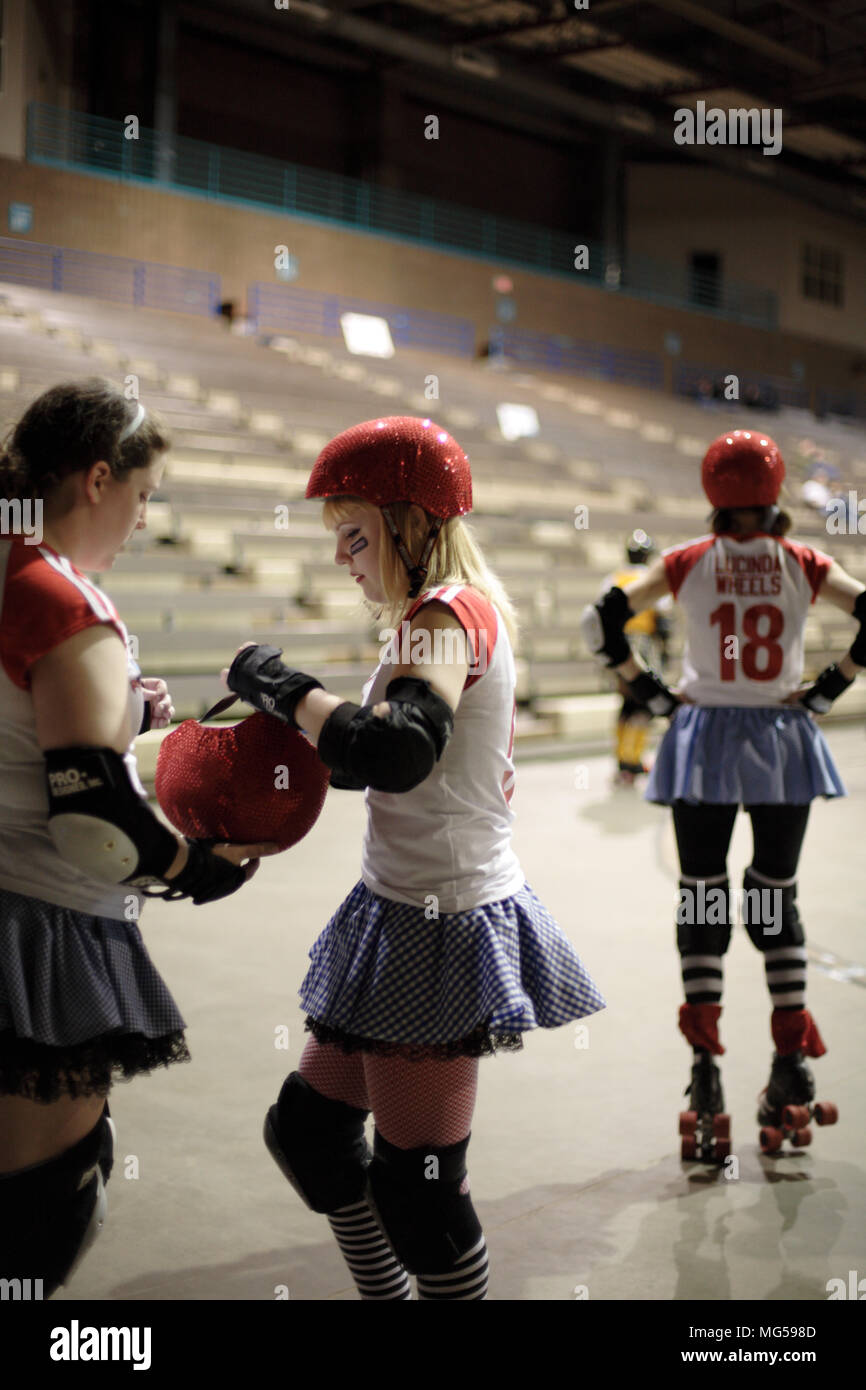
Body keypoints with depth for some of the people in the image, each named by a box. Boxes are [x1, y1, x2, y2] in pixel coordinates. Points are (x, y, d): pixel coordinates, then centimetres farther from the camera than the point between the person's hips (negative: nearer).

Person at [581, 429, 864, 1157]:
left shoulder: (688, 563, -2)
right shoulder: (803, 564, -2)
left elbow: (603, 620, -8)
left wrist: (651, 691, 0)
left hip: (705, 741, -1)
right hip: (782, 743, 1)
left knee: (702, 898, 7)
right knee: (777, 894, 13)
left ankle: (705, 1062, 5)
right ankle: (793, 1057, 15)